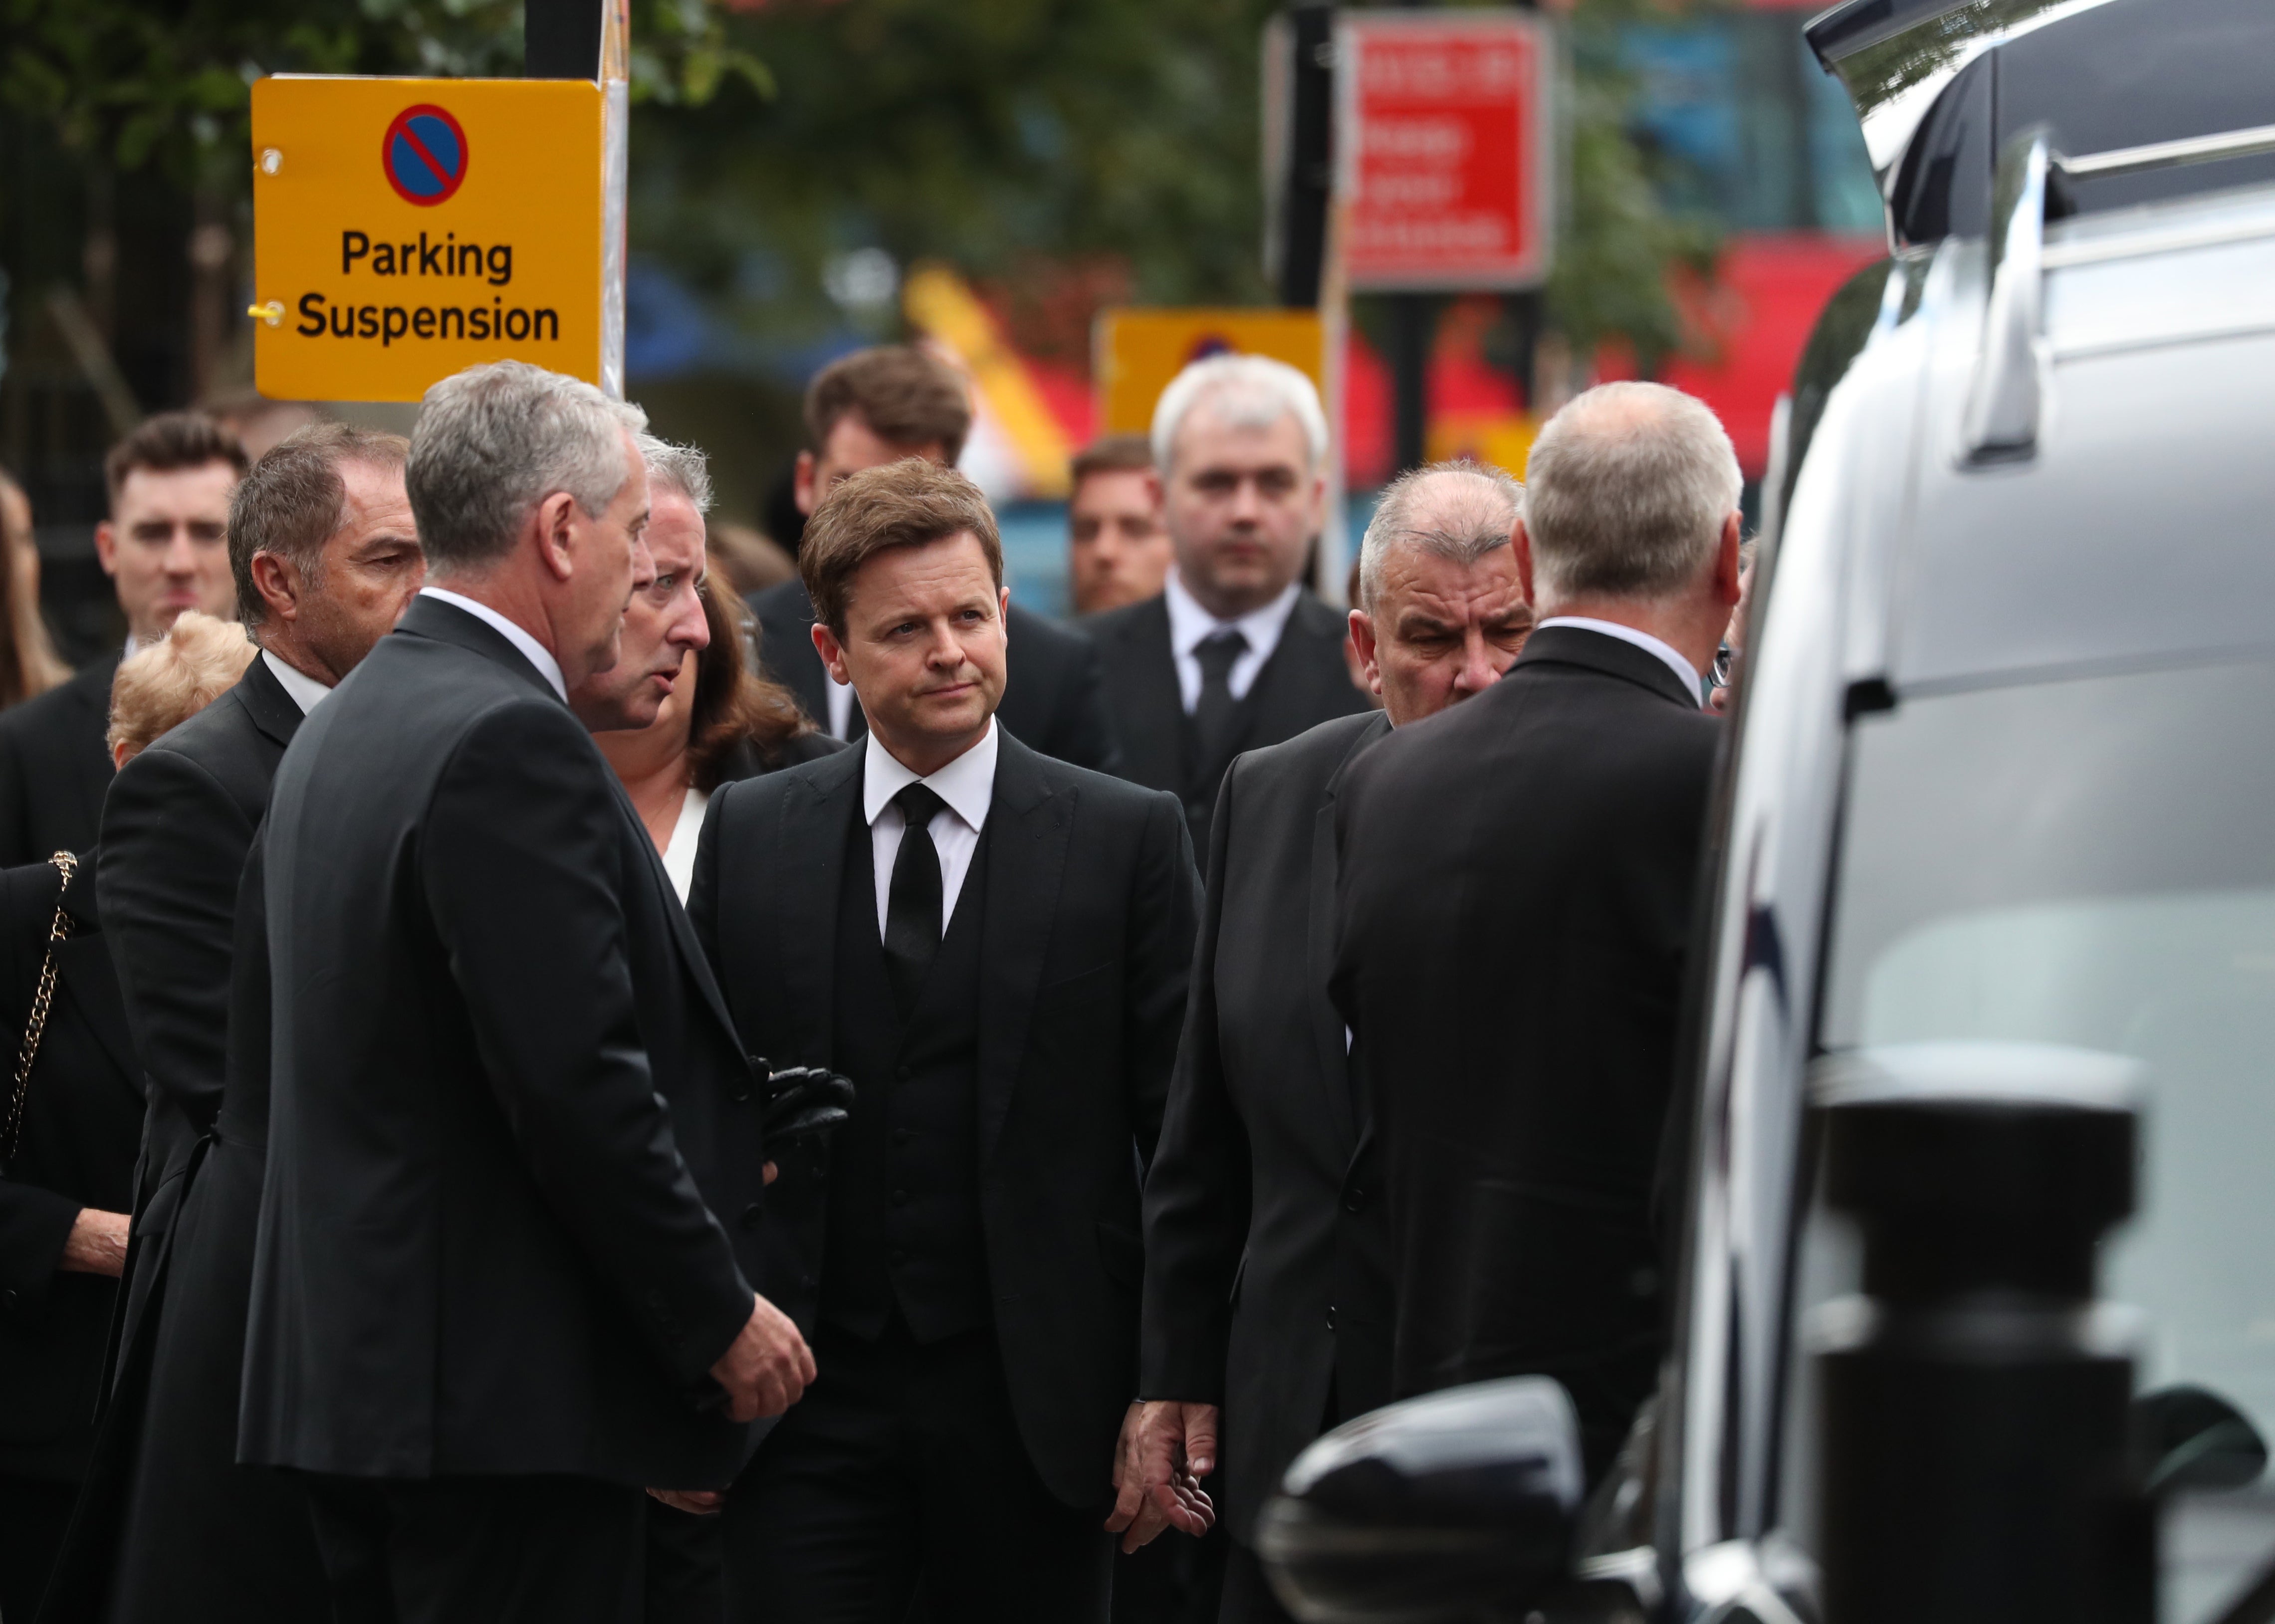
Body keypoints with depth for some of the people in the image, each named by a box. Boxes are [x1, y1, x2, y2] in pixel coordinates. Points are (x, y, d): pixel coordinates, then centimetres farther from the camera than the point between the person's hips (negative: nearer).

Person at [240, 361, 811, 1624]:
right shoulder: (508, 741, -16)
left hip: (347, 1371, 10)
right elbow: (580, 1083, -20)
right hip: (505, 1399, -10)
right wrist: (722, 1320, -11)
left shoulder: (343, 730, 16)